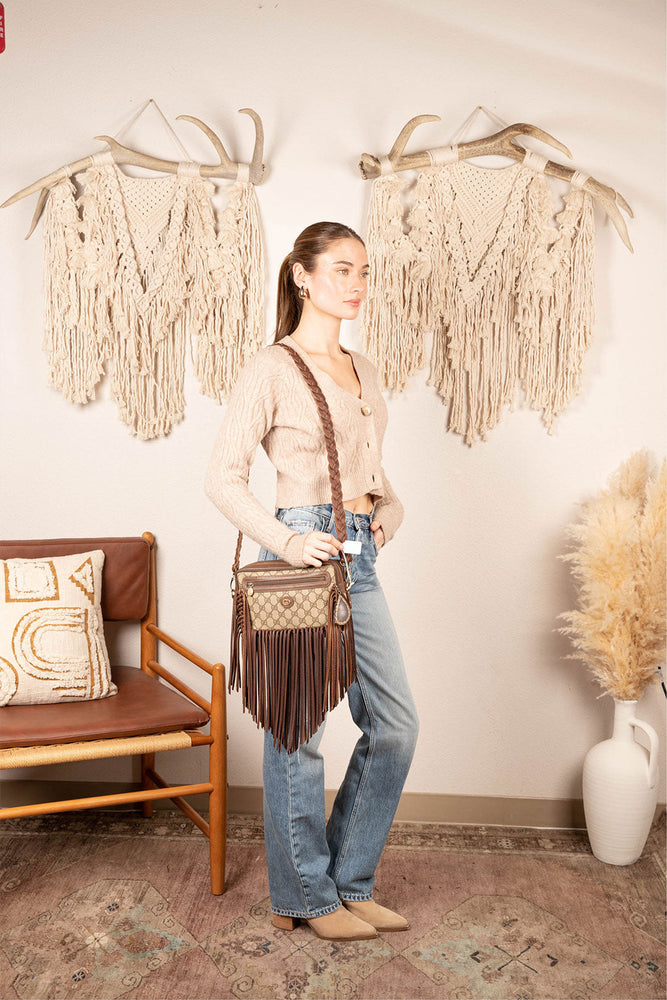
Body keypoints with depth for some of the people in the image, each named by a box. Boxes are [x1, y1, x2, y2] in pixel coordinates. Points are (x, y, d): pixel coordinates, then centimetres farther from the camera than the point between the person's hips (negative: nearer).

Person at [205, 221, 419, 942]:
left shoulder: (363, 370, 16)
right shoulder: (271, 368, -6)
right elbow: (223, 478, -9)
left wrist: (389, 508, 5)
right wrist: (285, 541, -19)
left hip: (359, 558, 8)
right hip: (303, 552, -8)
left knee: (395, 722, 9)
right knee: (299, 732, 3)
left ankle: (350, 882, 25)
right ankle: (305, 898, 22)